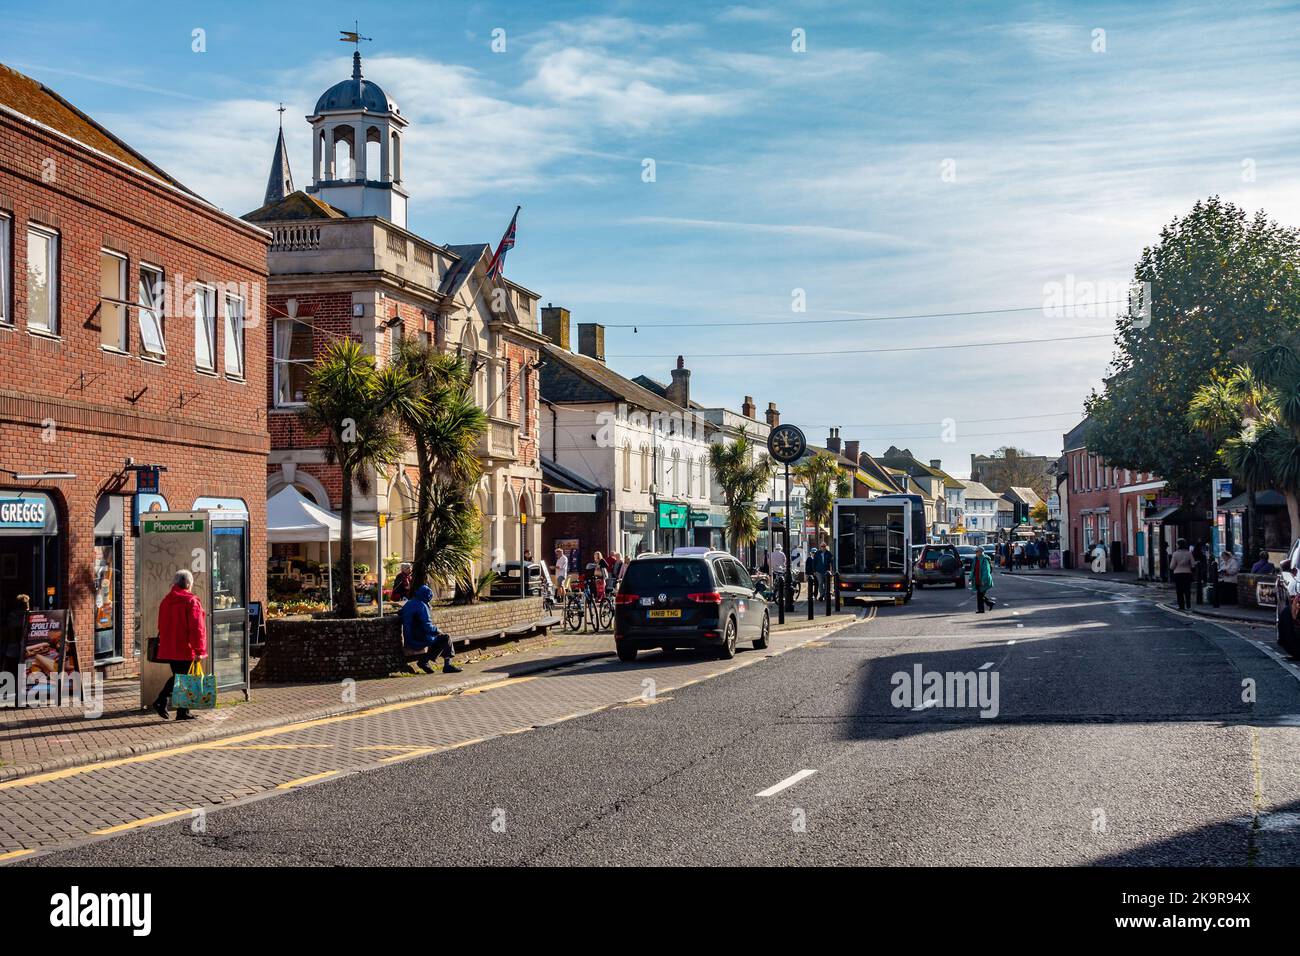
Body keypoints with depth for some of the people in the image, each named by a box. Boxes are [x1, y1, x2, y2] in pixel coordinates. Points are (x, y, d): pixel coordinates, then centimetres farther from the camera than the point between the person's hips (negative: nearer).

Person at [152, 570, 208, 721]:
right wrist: (199, 650, -15)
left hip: (168, 649, 6)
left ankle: (161, 702, 6)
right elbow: (196, 628, -16)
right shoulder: (191, 601, -13)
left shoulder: (166, 600, 9)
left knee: (176, 676, 19)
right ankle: (182, 712, 6)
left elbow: (162, 625, 16)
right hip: (185, 649, -6)